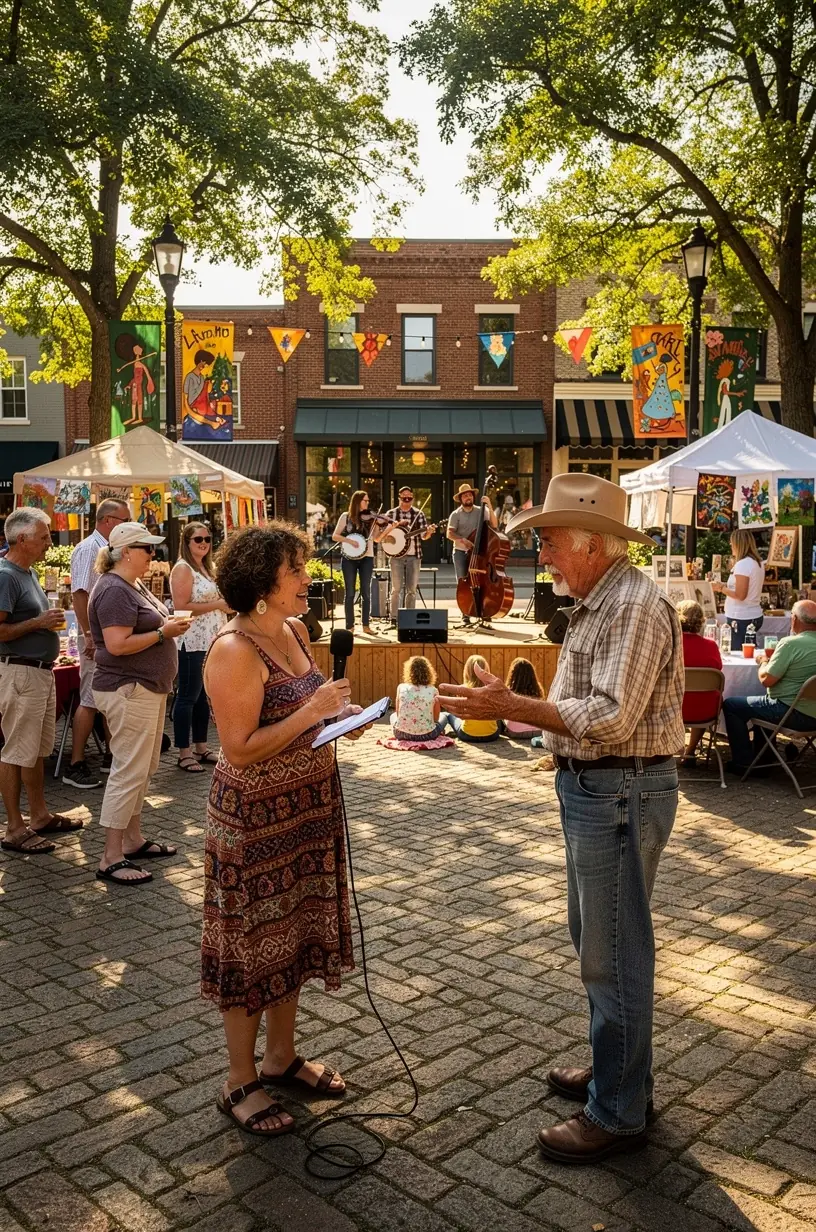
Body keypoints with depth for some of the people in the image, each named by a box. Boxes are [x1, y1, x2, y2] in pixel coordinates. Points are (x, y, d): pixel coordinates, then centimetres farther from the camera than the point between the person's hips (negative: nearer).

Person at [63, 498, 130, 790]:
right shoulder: (88, 549, -12)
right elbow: (79, 594, -20)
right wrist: (89, 635, -24)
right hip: (97, 638, -9)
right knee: (90, 701, -7)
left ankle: (110, 757, 24)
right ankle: (76, 766, -1)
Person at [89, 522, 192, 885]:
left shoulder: (133, 586, 15)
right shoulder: (114, 590, -17)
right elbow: (118, 645, -25)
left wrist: (168, 622, 8)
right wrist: (164, 632, -17)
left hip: (147, 689, 11)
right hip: (128, 691, -11)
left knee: (142, 769, 16)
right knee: (129, 772, -8)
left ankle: (134, 840, 26)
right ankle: (111, 859, -2)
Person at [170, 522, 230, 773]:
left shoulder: (205, 568, 18)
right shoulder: (183, 568, -9)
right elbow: (181, 607, -19)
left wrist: (226, 605, 10)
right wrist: (217, 604, -17)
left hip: (211, 641, 9)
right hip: (192, 643, -9)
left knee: (204, 695, 12)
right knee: (188, 696, -4)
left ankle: (201, 747, 20)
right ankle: (184, 753, 1)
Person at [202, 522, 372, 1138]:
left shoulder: (294, 630, 5)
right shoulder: (235, 650, -21)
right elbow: (240, 750, -23)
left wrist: (341, 711, -1)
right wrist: (312, 711, -25)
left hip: (307, 808, 8)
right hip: (255, 818, -8)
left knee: (294, 934, 18)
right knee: (253, 943, 6)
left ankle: (281, 1057, 36)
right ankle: (241, 1084, 23)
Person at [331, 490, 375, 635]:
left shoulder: (370, 517, 7)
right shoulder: (346, 516, 1)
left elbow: (376, 538, -1)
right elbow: (334, 536, -2)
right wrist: (349, 540, -17)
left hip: (366, 557, 2)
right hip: (349, 558, -2)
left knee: (366, 592, 3)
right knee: (350, 593, 0)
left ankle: (366, 625, 10)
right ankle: (350, 626, 5)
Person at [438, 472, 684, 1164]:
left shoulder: (634, 607, -20)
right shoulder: (598, 603, 12)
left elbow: (611, 718, -27)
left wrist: (511, 707, -28)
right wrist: (518, 708, 10)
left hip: (621, 792, -11)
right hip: (593, 788, 11)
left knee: (614, 953, 1)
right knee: (597, 939, 21)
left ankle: (618, 1113, 16)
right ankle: (616, 1072, 38)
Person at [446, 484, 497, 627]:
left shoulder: (480, 511, 4)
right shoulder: (456, 514, 2)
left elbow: (493, 524, -7)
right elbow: (449, 534, -6)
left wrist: (489, 506, -15)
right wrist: (462, 540, -23)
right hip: (460, 552, 0)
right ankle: (465, 616, 4)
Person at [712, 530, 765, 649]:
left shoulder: (742, 564, -15)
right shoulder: (758, 563, 12)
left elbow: (740, 595, -20)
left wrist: (721, 588, -7)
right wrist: (726, 586, 15)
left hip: (741, 618, -9)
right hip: (755, 616, 9)